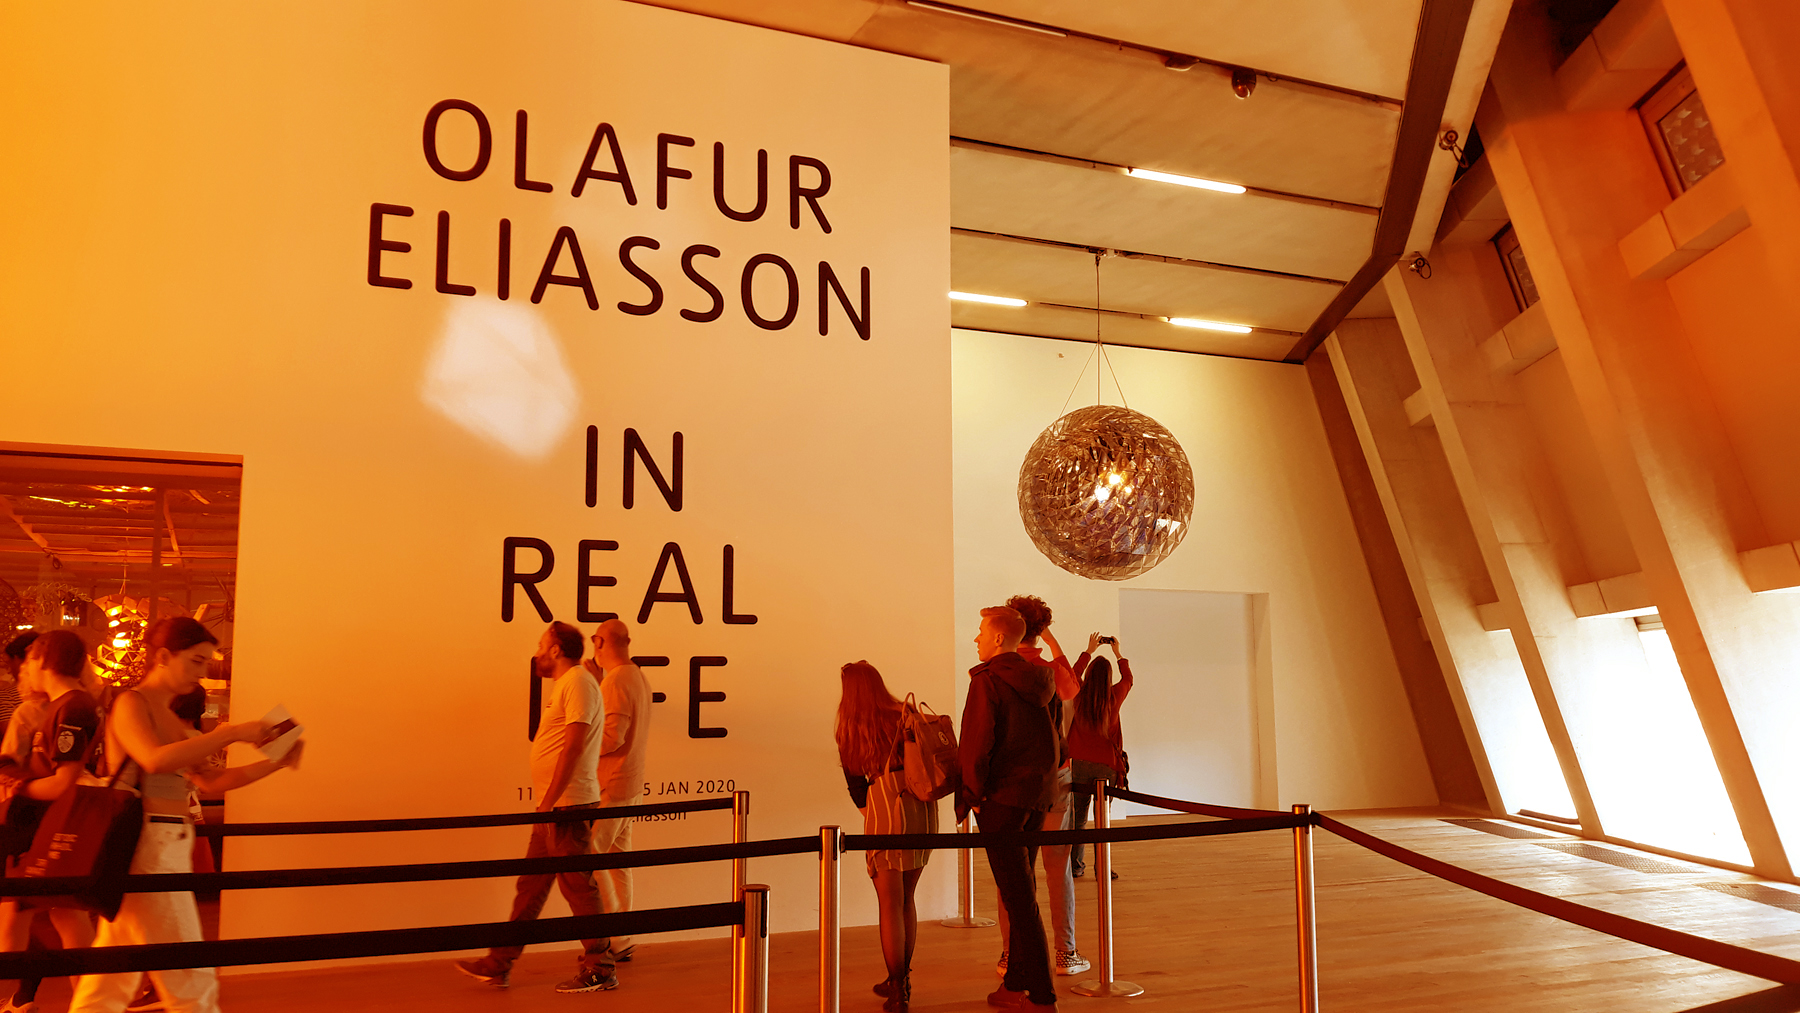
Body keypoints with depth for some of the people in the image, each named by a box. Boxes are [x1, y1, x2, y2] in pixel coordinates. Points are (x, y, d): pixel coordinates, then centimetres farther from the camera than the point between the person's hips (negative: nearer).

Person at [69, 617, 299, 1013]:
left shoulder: (170, 718, 17)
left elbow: (208, 780, 15)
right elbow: (156, 759, -27)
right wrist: (231, 733, -25)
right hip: (148, 845, -9)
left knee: (116, 975, 14)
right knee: (191, 978, -2)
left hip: (169, 846, 9)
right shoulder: (131, 703, -8)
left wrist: (276, 762, 6)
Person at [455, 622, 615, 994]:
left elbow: (573, 746, -21)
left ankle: (600, 970, 5)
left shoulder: (578, 682, -12)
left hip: (568, 806, -10)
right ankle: (500, 965, 22)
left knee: (578, 886, -4)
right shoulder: (561, 685, 19)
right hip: (554, 807, 10)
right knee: (530, 886, 14)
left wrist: (548, 802, -22)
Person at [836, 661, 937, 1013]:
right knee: (906, 899, 18)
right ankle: (902, 980, 28)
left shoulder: (849, 732, 5)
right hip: (924, 809, 4)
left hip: (885, 808, -3)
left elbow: (855, 784, 13)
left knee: (890, 905, 5)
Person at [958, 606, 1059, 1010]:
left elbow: (976, 744, -17)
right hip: (1038, 794, 8)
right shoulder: (1037, 680, 10)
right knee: (1021, 891, 15)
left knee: (1018, 896, -3)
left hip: (1003, 797, -8)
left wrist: (971, 796, -7)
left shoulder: (988, 681, -14)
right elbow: (1052, 740, 16)